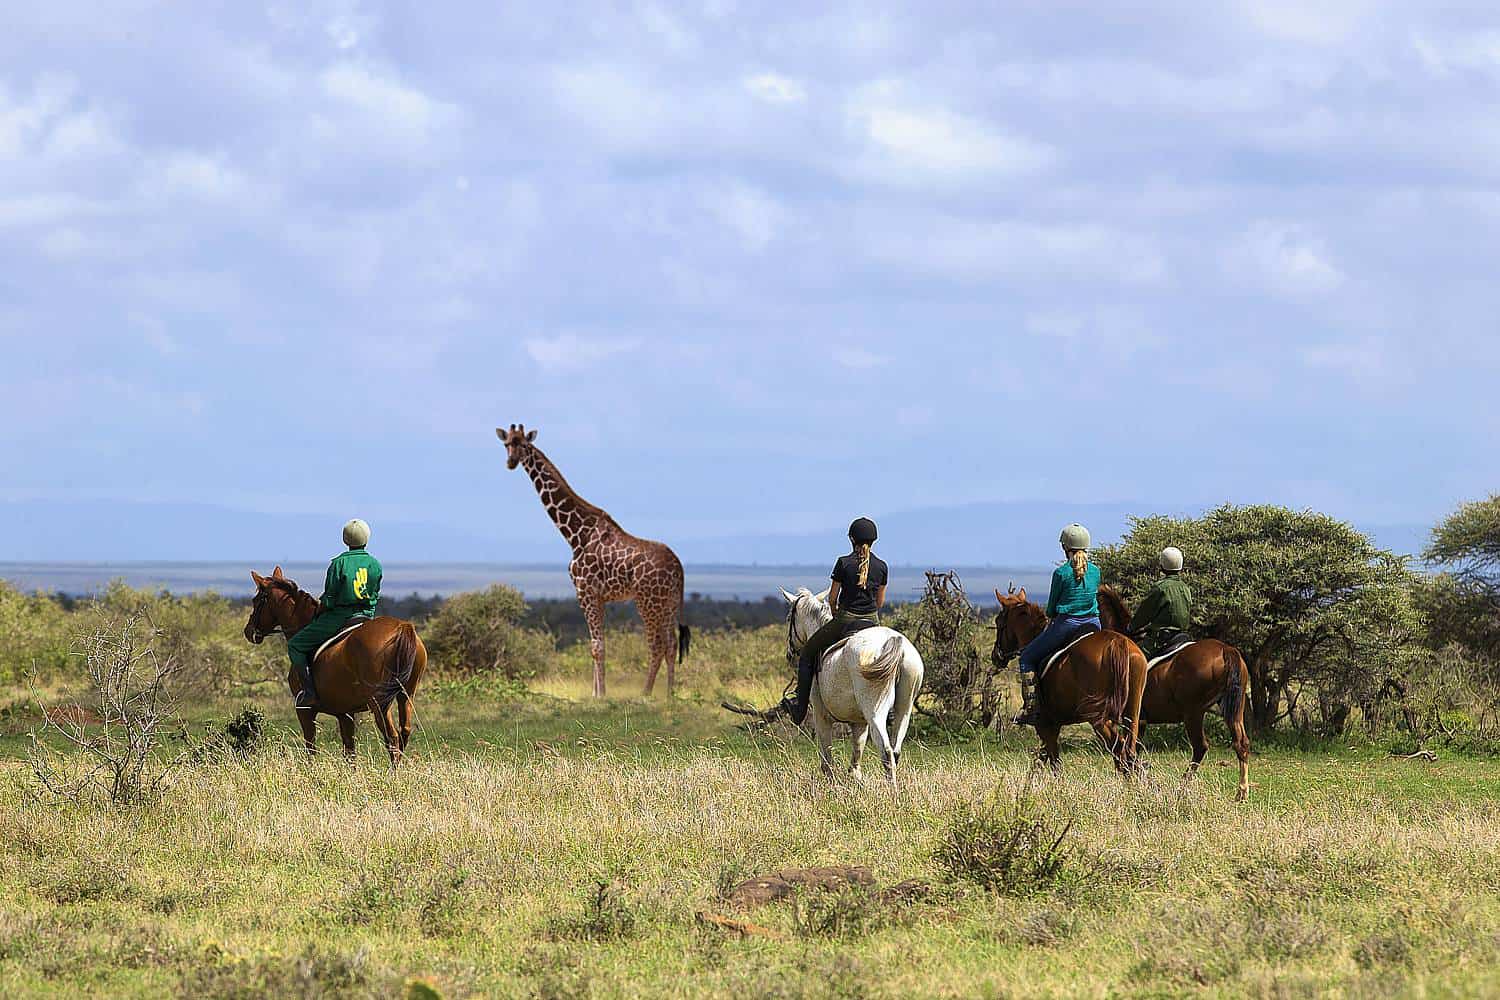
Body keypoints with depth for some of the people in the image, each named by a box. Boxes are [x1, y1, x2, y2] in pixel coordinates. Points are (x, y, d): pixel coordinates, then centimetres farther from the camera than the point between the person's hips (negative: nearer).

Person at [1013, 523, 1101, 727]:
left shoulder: (1061, 573, -9)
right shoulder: (1095, 571, 6)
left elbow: (1052, 606, 0)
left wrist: (1050, 621, 22)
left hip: (1067, 624, -5)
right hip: (1093, 624, 5)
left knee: (1028, 656, 8)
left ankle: (1030, 707, -1)